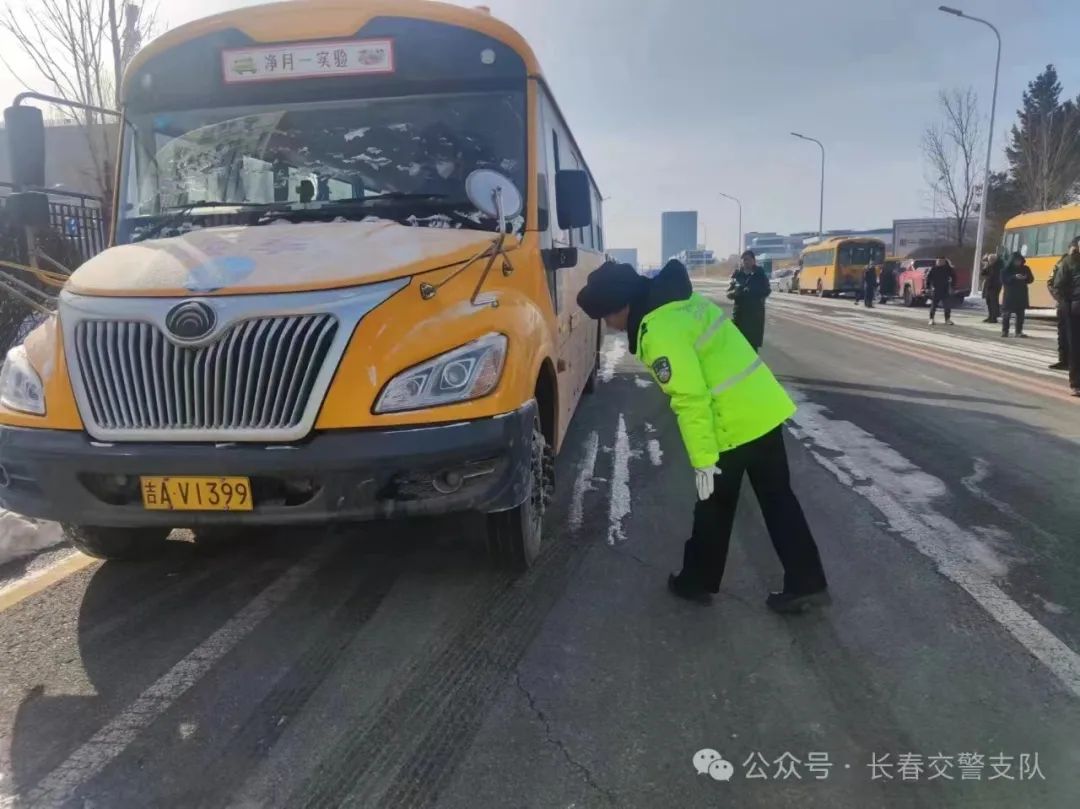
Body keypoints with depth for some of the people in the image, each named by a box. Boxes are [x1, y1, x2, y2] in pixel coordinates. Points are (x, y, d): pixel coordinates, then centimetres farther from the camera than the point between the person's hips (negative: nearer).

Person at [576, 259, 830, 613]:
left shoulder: (659, 332, -21)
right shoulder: (685, 300, 9)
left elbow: (691, 400, -24)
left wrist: (703, 460, -18)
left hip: (733, 426, -9)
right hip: (765, 409, 9)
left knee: (714, 508, 10)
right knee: (779, 500, 15)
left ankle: (697, 581, 28)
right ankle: (807, 582, 22)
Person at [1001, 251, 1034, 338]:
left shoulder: (1025, 268, 8)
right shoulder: (1007, 269, -2)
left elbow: (1031, 279, 7)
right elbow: (1004, 280, -12)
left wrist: (1026, 278, -14)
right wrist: (1014, 277, -24)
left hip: (1022, 295, 3)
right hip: (1009, 295, -3)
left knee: (1020, 314, 3)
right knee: (1006, 313, -2)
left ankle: (1019, 331, 7)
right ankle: (1004, 331, 4)